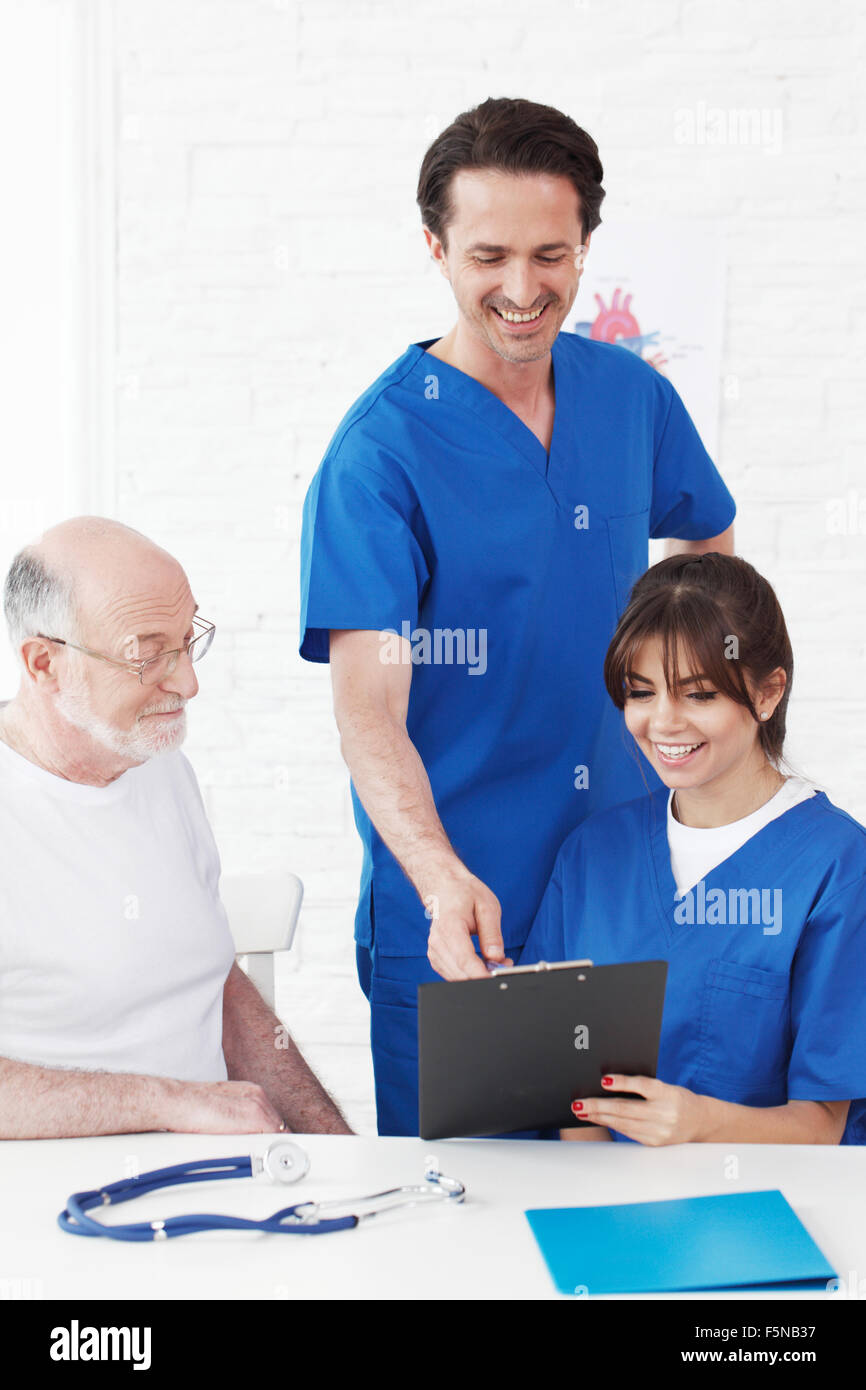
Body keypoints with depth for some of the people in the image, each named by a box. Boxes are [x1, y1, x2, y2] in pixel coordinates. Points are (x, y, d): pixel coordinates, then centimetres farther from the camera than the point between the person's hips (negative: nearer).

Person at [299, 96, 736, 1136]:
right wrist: (442, 880, -36)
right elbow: (368, 702, -21)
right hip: (447, 906, -4)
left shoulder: (632, 397, 3)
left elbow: (711, 543, 24)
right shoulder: (383, 448, -13)